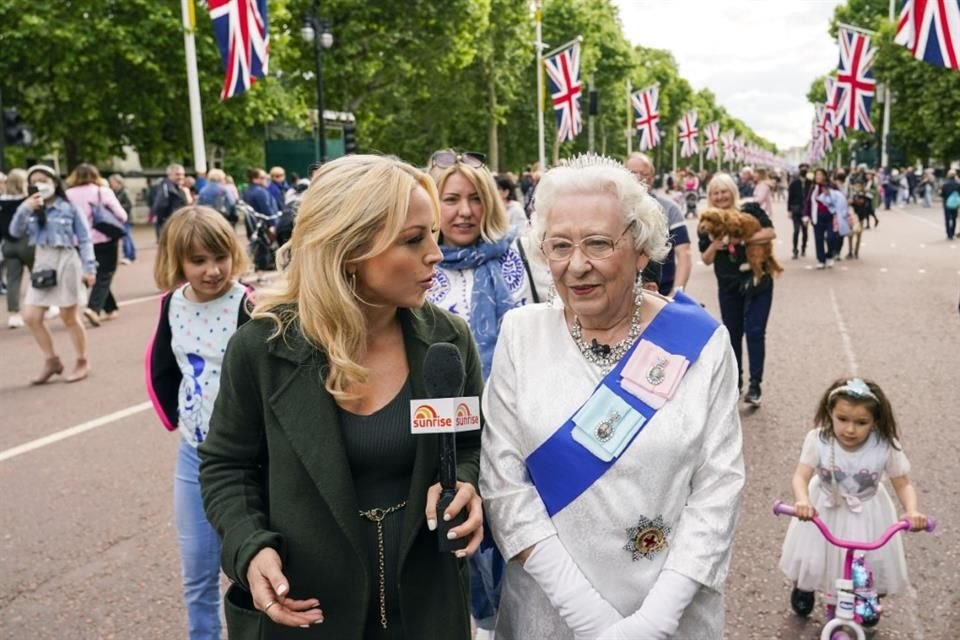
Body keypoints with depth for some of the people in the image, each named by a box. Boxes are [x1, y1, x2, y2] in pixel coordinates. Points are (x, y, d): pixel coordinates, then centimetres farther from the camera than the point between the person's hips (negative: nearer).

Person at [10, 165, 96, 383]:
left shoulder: (69, 207, -5)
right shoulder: (31, 209, 8)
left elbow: (84, 239, -5)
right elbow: (15, 232, -3)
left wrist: (89, 268, -10)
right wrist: (24, 209, -16)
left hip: (66, 262, -5)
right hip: (42, 264, 5)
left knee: (69, 317, 3)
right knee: (31, 317, 3)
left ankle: (82, 362, 19)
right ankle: (52, 361, 18)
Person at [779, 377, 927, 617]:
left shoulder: (886, 446, -25)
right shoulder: (818, 439, -27)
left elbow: (903, 485, -15)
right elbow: (801, 476, -28)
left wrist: (912, 511, -35)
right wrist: (802, 501, -49)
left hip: (867, 514, 1)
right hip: (823, 510, 0)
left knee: (876, 563, 7)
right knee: (809, 557, 6)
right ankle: (803, 587, 43)